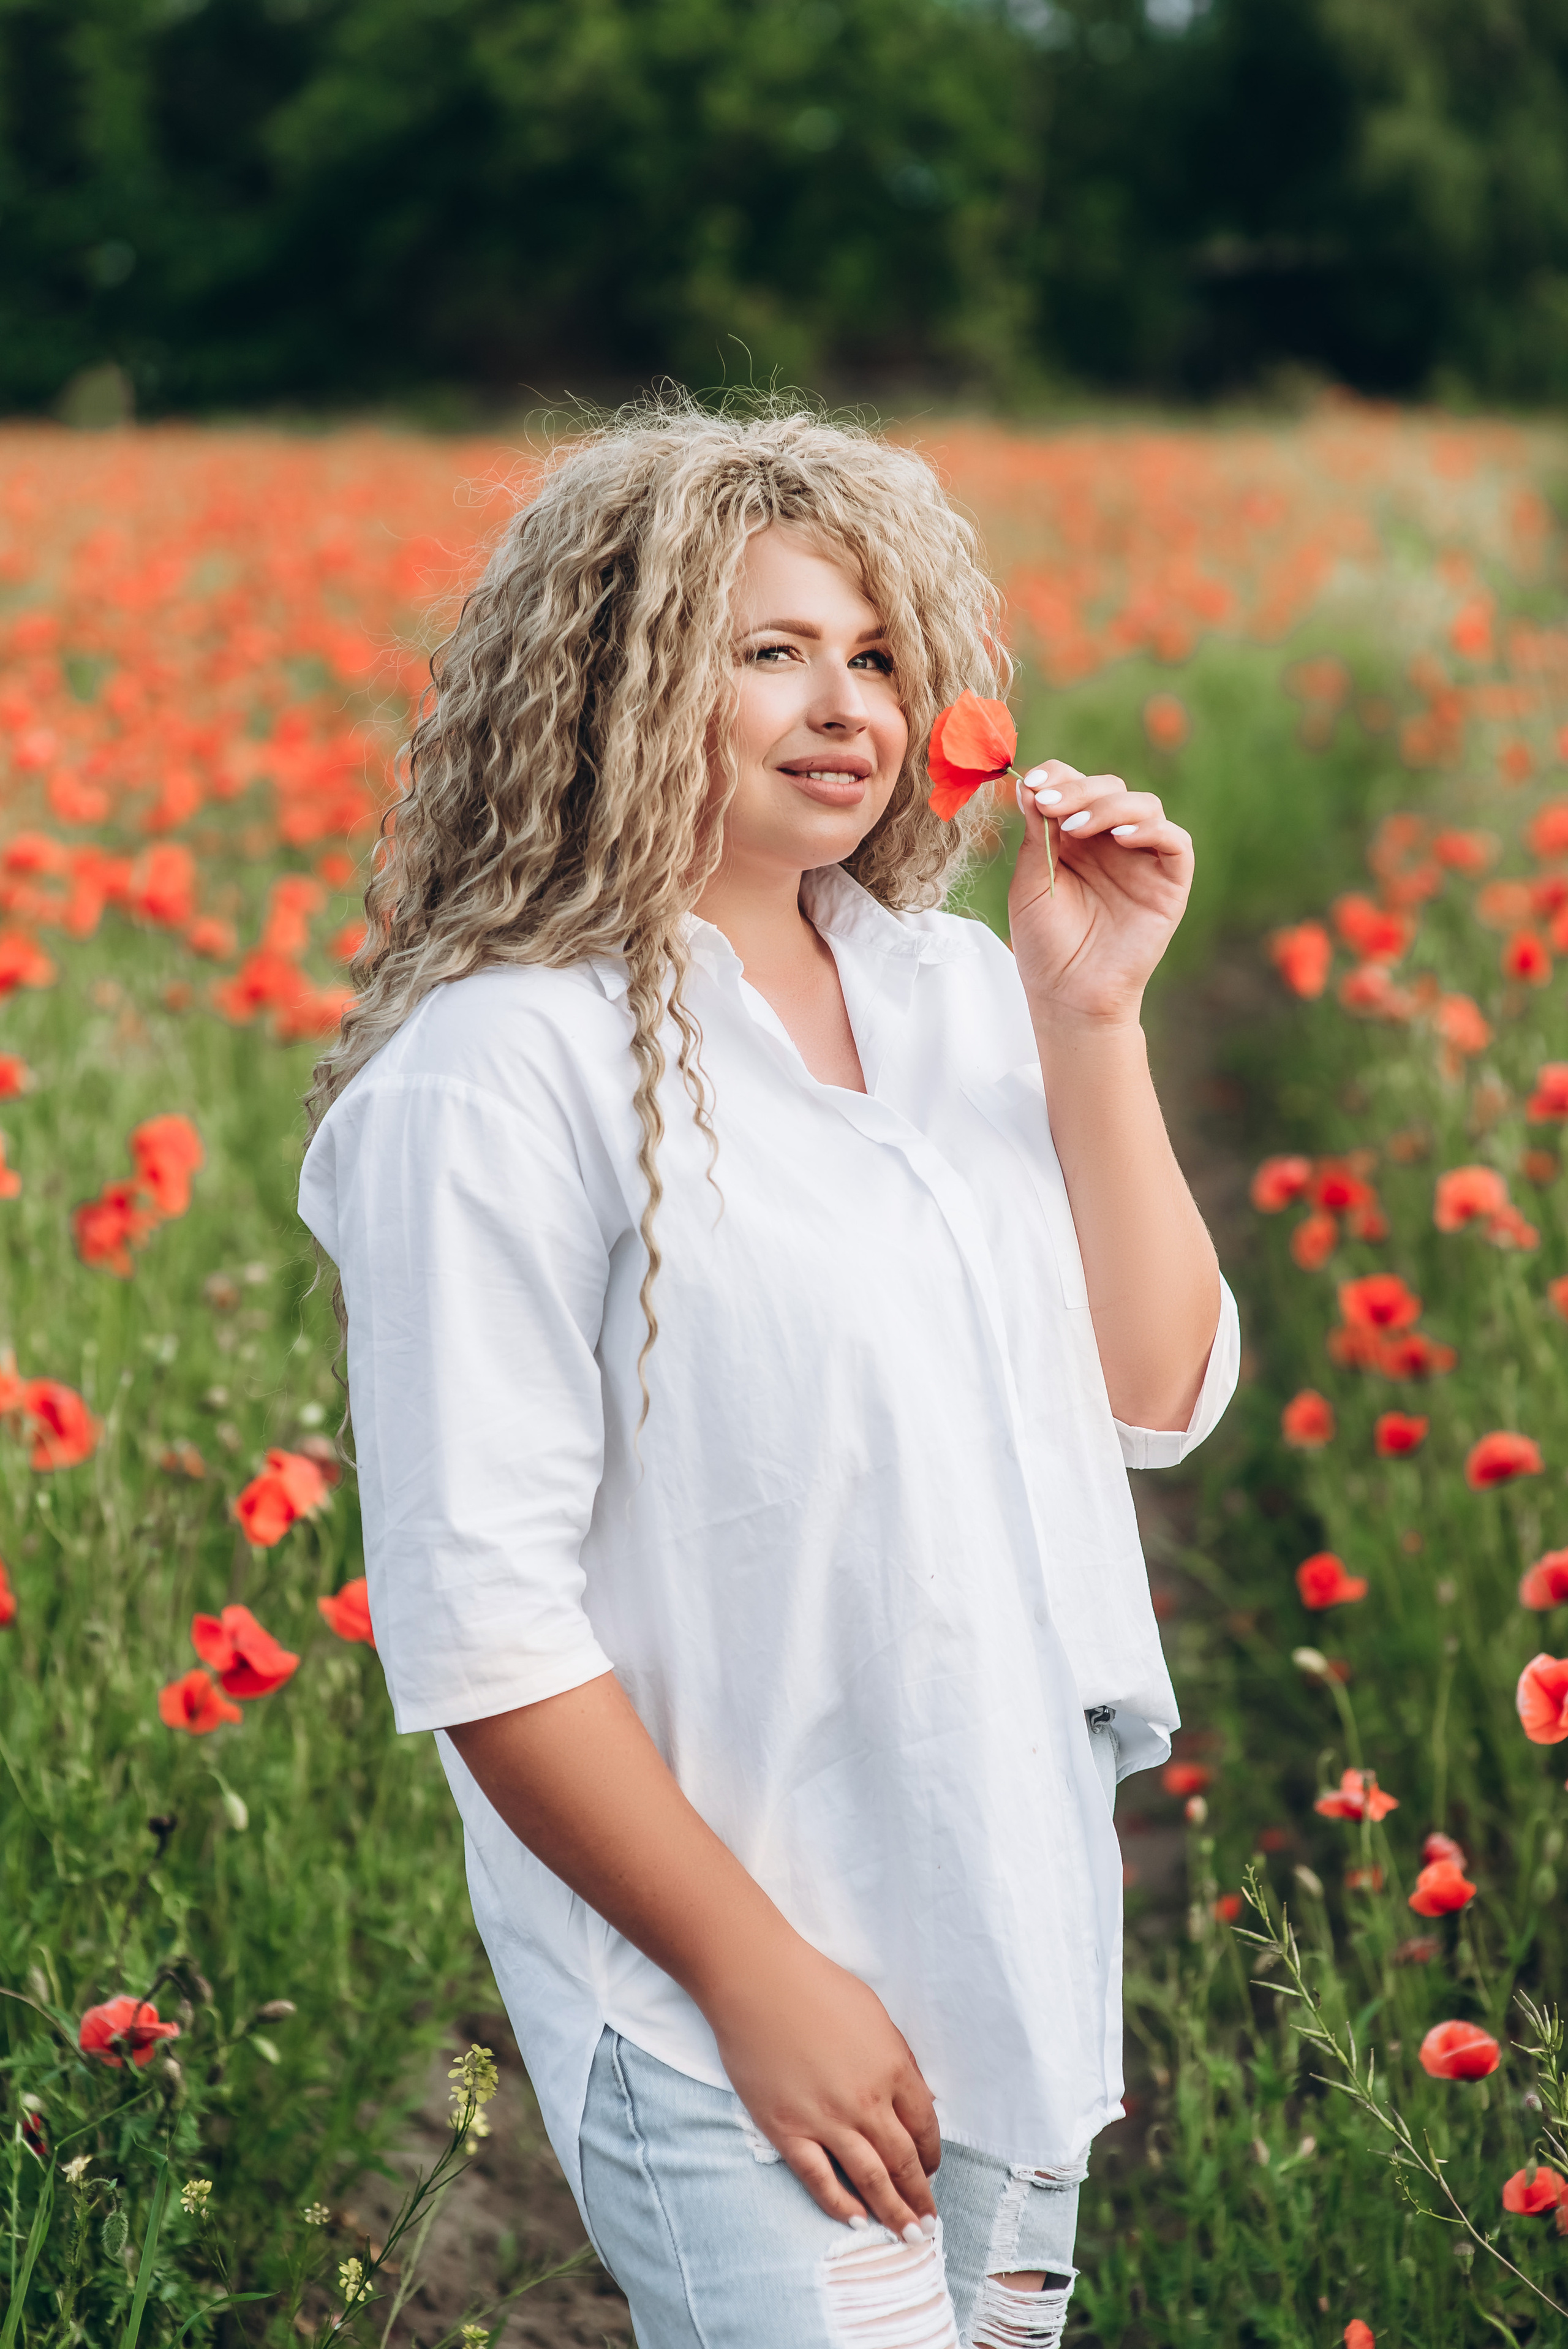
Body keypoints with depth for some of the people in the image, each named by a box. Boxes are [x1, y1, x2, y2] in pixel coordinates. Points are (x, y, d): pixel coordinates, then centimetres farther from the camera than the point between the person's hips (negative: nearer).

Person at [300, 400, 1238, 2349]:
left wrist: (1092, 1018, -5)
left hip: (1030, 1947, 7)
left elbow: (1158, 1401, 5)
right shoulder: (506, 1075, -16)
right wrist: (758, 1976, -16)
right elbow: (477, 1616, -17)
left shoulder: (958, 995, 5)